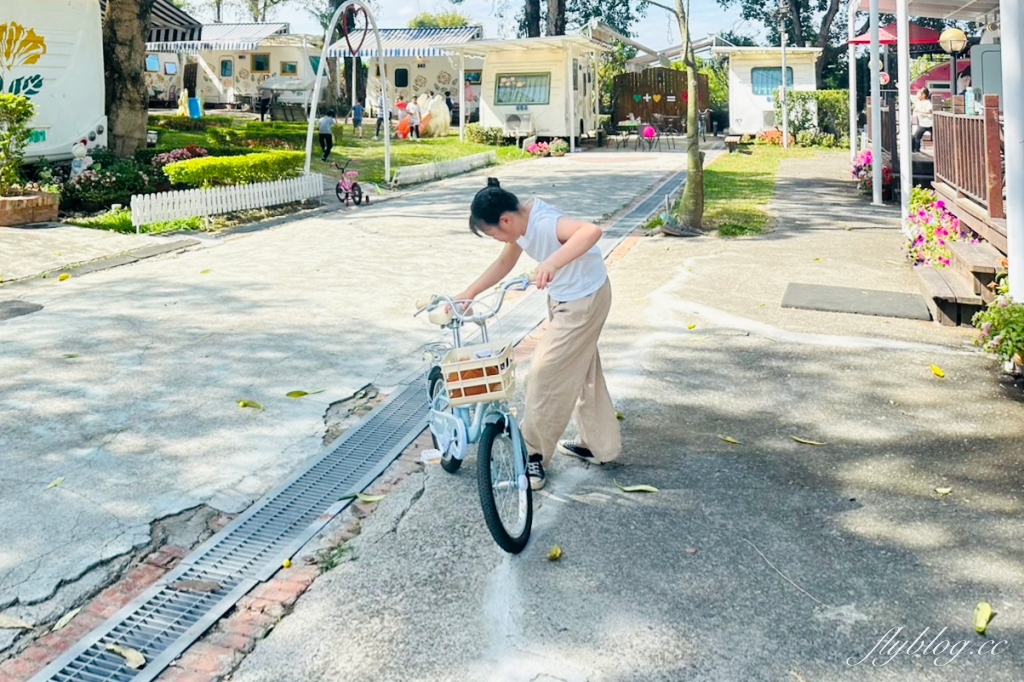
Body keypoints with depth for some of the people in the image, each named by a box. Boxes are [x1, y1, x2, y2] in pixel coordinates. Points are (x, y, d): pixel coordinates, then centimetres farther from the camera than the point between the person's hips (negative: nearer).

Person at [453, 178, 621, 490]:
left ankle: (535, 458, 8)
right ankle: (599, 445, 35)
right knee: (582, 372, 20)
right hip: (564, 298, 10)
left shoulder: (543, 223, -31)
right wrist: (469, 293, 8)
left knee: (545, 373, -5)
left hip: (583, 300, -10)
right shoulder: (520, 222, -3)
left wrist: (552, 262, -59)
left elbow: (591, 231, -49)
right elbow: (505, 262, 13)